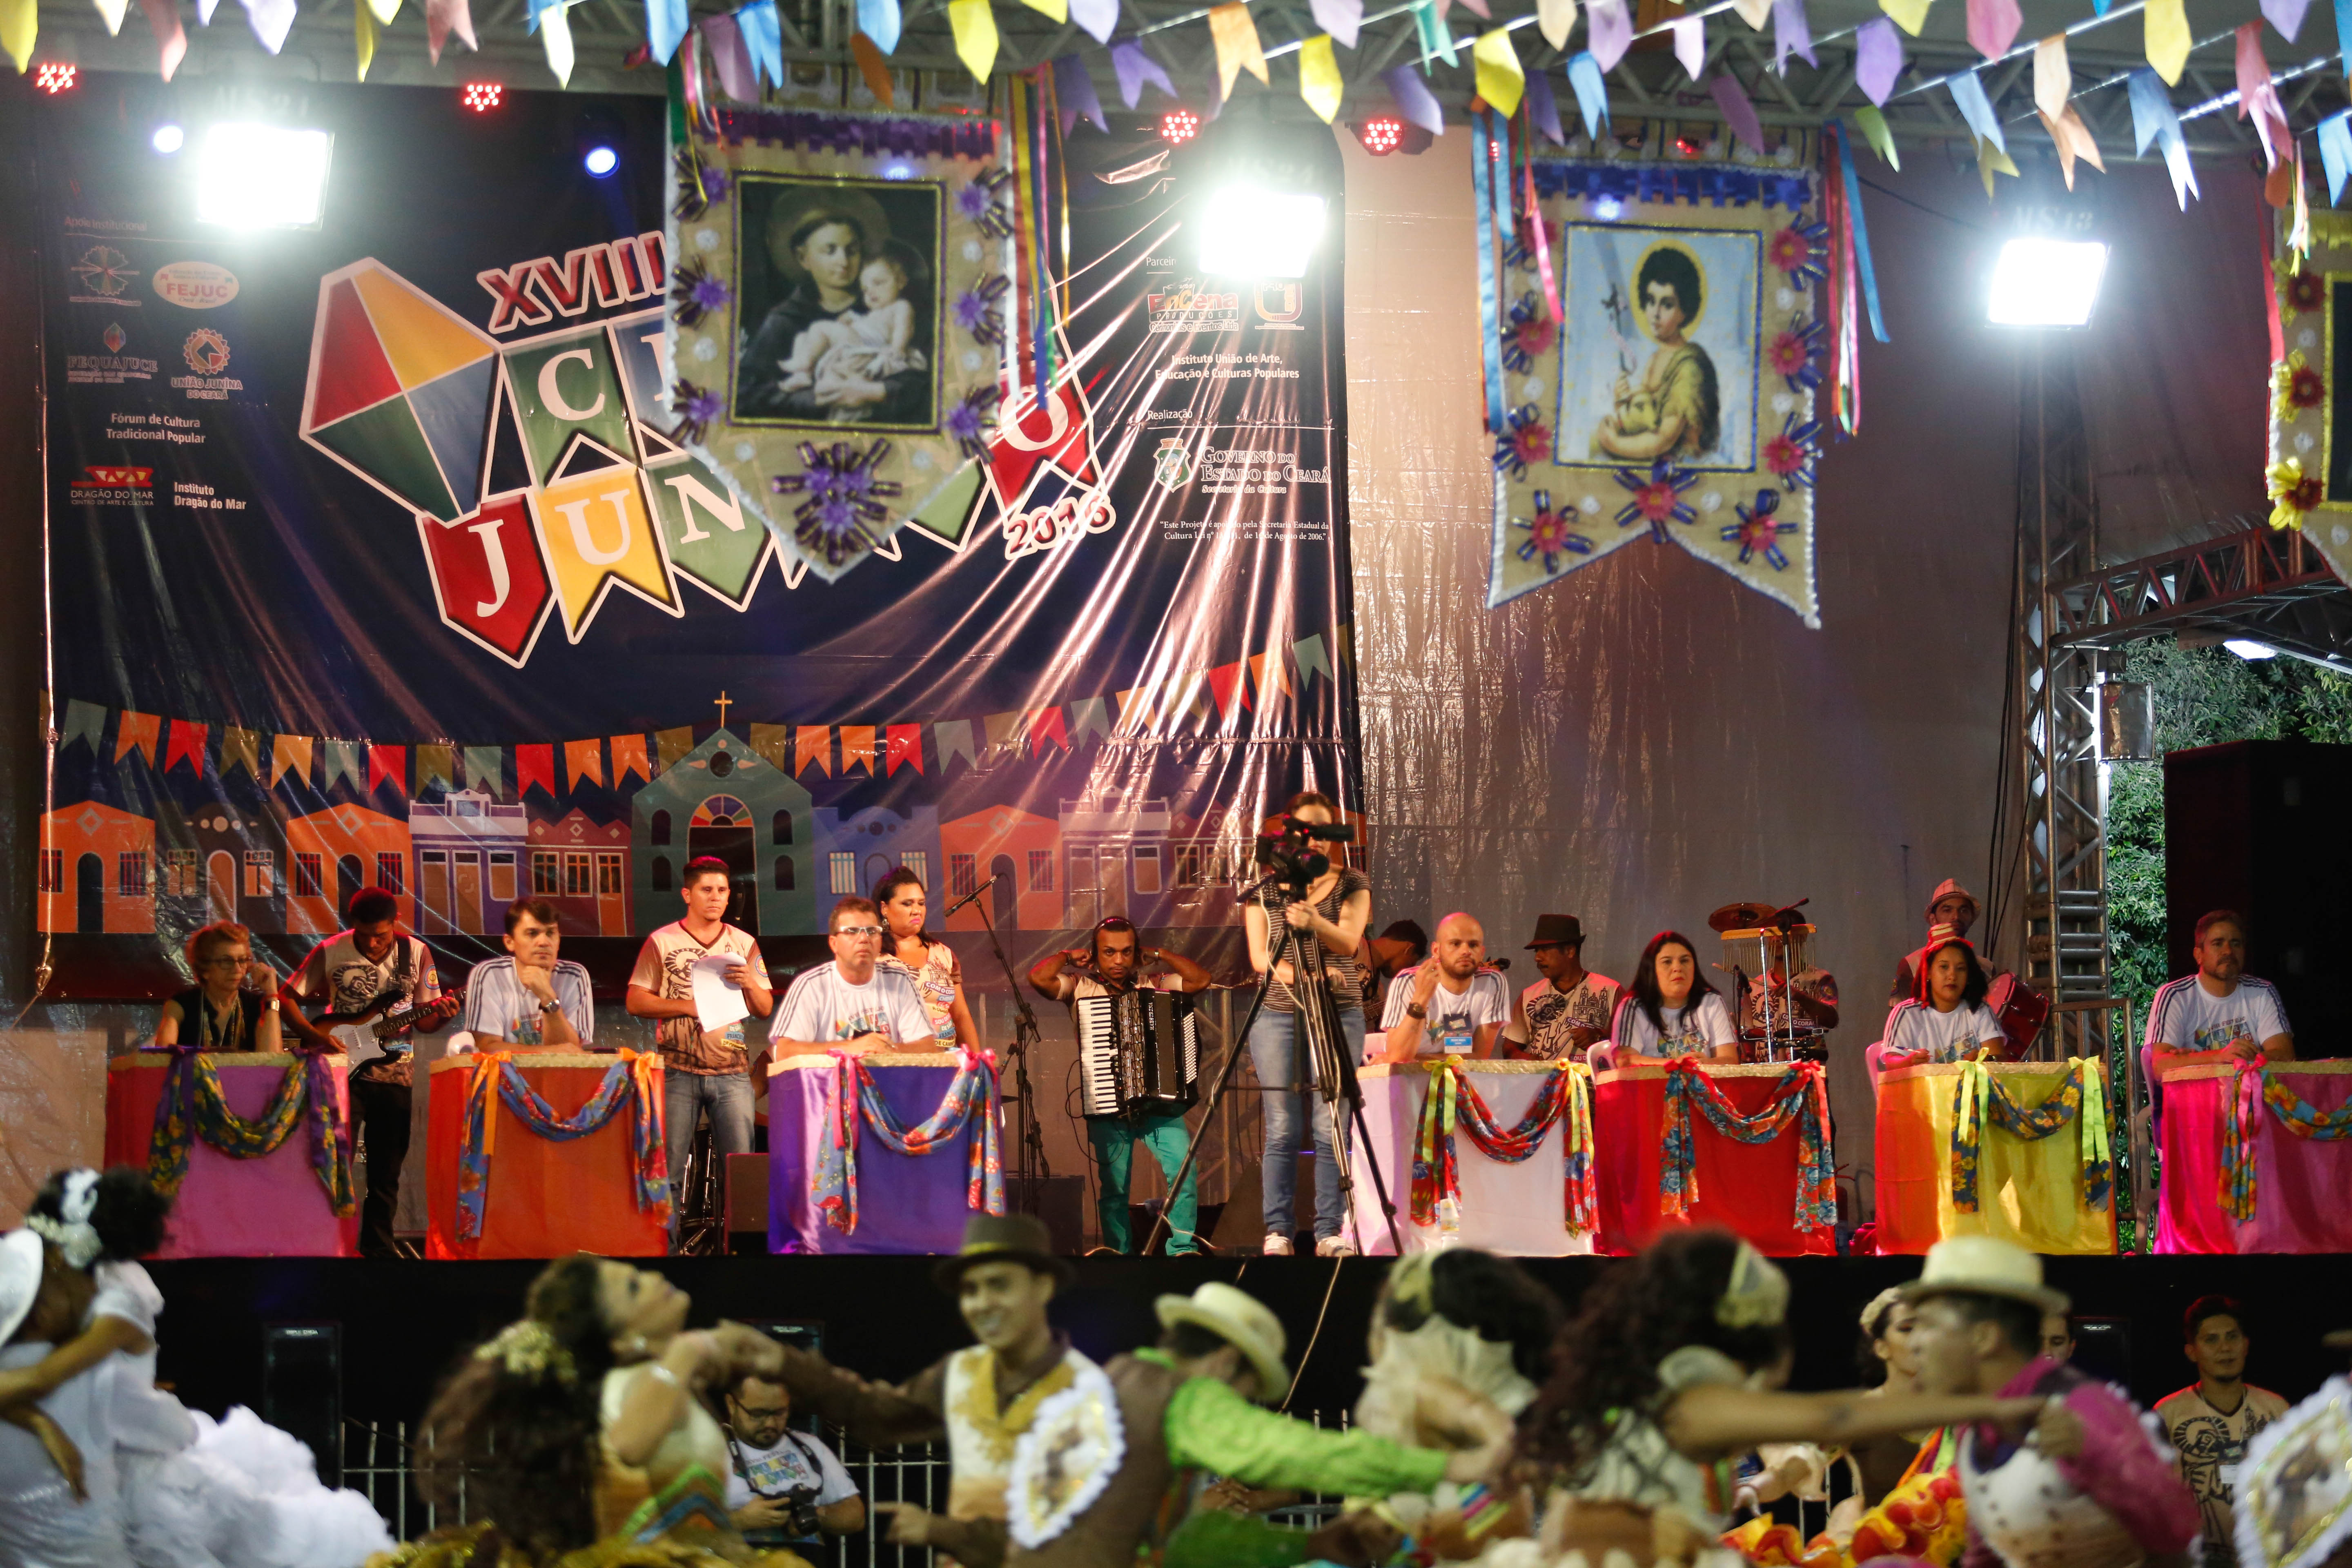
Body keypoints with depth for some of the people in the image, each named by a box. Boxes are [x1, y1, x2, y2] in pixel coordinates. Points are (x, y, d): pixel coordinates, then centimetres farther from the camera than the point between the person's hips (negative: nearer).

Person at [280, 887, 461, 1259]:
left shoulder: (416, 953, 0)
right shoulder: (331, 952, -7)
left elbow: (422, 1020, 5)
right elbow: (287, 998, -2)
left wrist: (440, 1015, -17)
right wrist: (316, 1037, -15)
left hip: (395, 1074, 2)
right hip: (345, 1069, -2)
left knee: (386, 1171, 7)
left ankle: (378, 1245, 17)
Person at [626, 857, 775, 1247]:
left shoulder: (744, 944, 12)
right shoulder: (662, 942, 5)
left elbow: (765, 1010, 12)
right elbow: (636, 1001, 0)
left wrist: (750, 984, -10)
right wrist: (687, 1006, -11)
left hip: (731, 1072, 2)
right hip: (678, 1071, -2)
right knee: (669, 1168, -2)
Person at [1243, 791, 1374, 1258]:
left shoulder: (1352, 884, 7)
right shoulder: (1263, 888, 8)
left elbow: (1348, 942, -9)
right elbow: (1259, 956, -1)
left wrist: (1316, 923, -30)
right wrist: (1297, 974, -21)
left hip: (1339, 1014, 0)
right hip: (1277, 1013, 0)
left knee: (1331, 1128, -5)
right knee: (1282, 1129, -4)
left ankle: (1330, 1233, -1)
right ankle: (1277, 1232, 0)